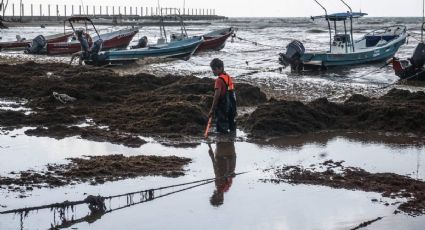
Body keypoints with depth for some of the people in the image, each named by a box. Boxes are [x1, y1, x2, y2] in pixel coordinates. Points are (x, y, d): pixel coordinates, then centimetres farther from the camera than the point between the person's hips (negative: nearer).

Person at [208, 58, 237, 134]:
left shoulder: (219, 80, -17)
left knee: (222, 128, -1)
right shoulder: (228, 77, 10)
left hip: (222, 107, -9)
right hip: (231, 107, 9)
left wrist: (212, 109, -21)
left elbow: (217, 95, -23)